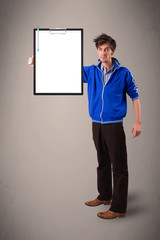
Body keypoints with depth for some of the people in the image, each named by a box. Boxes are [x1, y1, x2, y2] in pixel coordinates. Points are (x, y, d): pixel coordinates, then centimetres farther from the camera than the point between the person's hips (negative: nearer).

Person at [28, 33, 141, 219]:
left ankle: (118, 208, 6)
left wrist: (138, 122, -3)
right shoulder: (91, 71, 5)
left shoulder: (123, 73, -3)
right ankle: (104, 197, 33)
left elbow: (134, 96, 3)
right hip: (97, 125, 5)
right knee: (102, 163, 17)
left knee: (119, 167, -2)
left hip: (114, 126, -4)